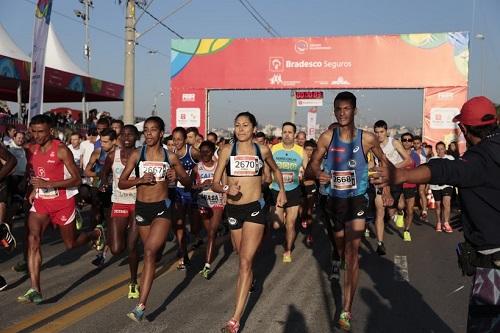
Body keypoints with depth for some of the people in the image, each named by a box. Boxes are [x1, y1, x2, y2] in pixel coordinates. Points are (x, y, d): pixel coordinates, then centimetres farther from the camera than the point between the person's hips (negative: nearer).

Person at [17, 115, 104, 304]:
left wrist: (48, 184, -25)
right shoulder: (32, 150, 4)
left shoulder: (61, 150, -15)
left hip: (63, 201, -4)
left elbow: (77, 179, -17)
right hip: (41, 202, 5)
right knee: (33, 239, -16)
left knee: (71, 244, 10)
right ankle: (35, 290, -16)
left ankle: (96, 234, 42)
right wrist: (34, 189, 10)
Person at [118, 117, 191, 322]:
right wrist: (140, 179, -17)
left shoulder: (170, 157, -1)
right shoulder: (137, 155, 1)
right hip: (142, 207, 3)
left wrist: (178, 176, -14)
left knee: (149, 252, -16)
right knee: (150, 252, 15)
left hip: (162, 207, -3)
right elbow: (121, 183, 1)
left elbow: (188, 183, 8)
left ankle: (141, 305, -16)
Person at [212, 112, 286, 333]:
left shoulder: (262, 150, 3)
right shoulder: (227, 150, 1)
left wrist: (282, 191, 15)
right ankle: (248, 283, 52)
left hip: (255, 208, -2)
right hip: (233, 209, 2)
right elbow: (215, 184, -1)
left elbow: (275, 170, 24)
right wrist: (227, 189, -20)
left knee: (245, 262, -12)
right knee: (243, 258, 17)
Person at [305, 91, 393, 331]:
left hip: (357, 199, -2)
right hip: (334, 199, 3)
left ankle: (346, 311, -9)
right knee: (341, 249, 19)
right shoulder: (327, 138, -6)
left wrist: (386, 189, 4)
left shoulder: (367, 139, -8)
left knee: (352, 252, -10)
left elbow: (383, 161, 9)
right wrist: (318, 174, -27)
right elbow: (312, 166, -4)